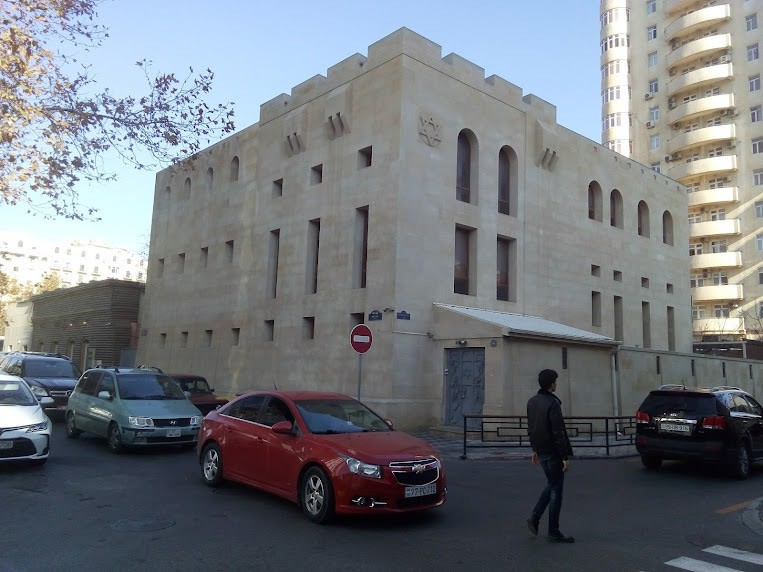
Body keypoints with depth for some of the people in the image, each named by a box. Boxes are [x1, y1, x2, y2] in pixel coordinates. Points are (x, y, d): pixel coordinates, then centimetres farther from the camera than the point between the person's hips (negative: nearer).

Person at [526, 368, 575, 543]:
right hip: (552, 452, -8)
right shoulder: (552, 404, -20)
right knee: (556, 489, 2)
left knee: (551, 484, 22)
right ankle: (553, 532, 9)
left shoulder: (532, 401, 6)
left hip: (541, 451, 8)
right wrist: (566, 457, -17)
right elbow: (558, 433, -21)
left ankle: (534, 517, 16)